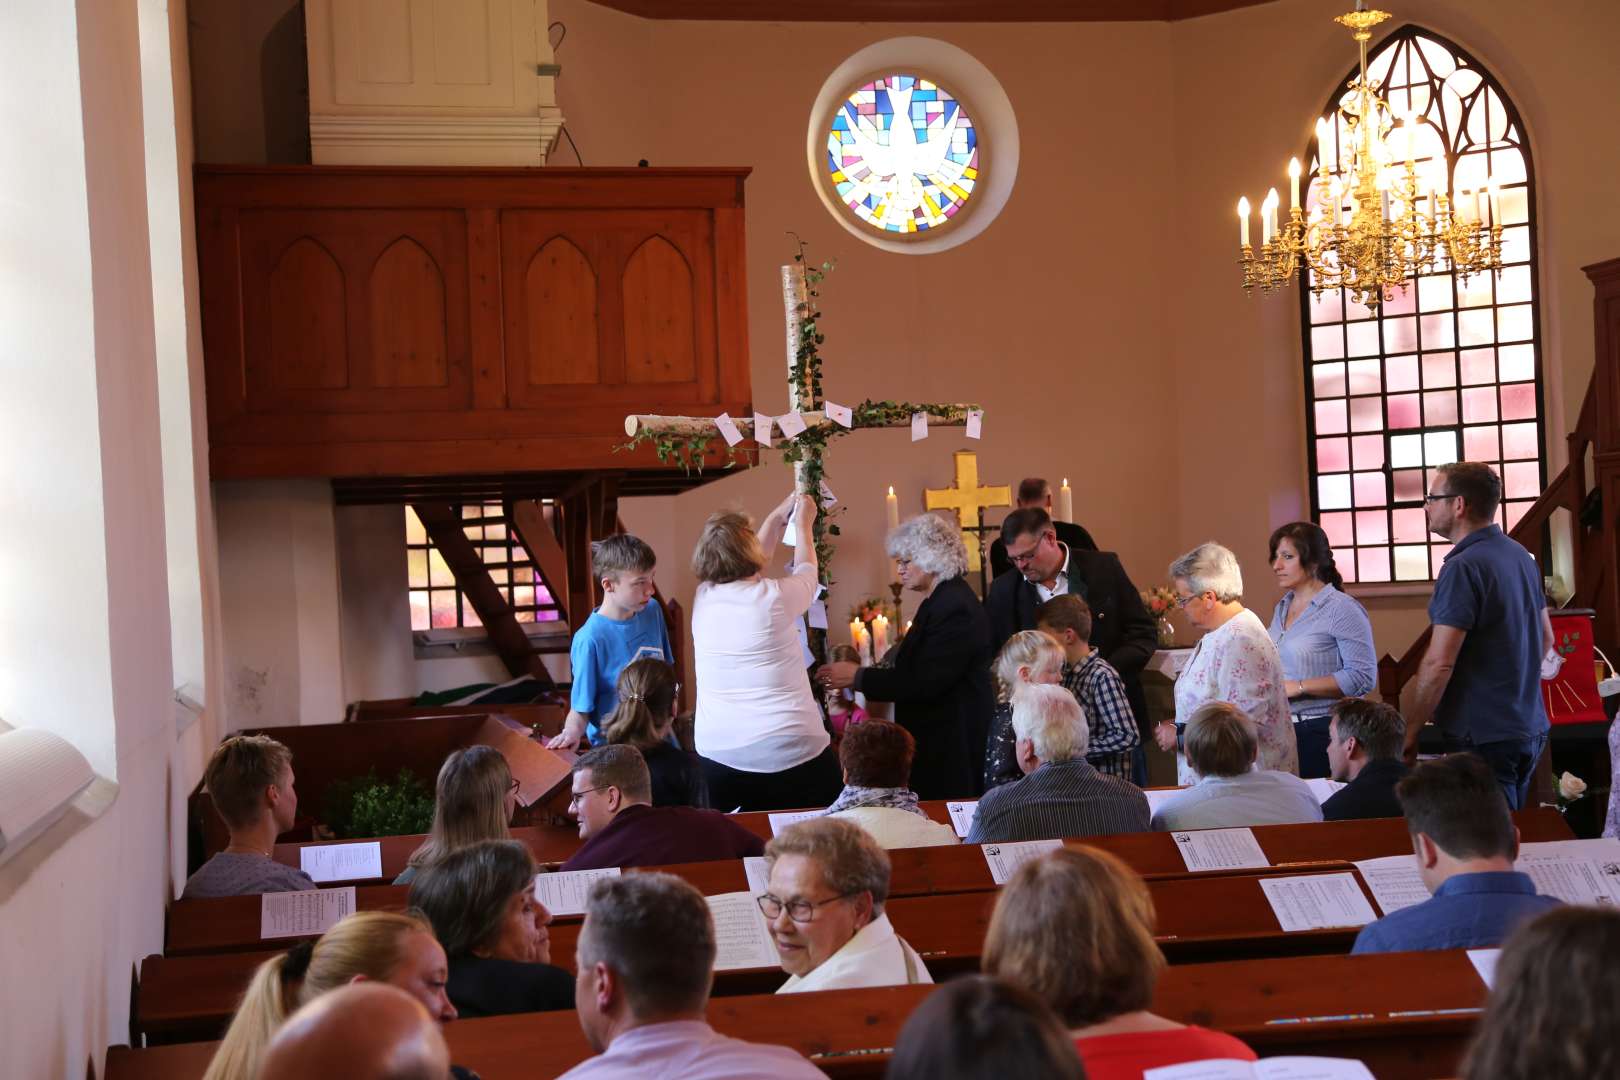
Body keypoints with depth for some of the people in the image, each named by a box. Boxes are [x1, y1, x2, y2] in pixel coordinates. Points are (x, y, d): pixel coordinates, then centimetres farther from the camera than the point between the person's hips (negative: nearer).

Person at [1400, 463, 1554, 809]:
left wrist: (1409, 735, -14)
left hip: (1482, 737, -9)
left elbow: (1438, 664, -22)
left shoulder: (1463, 567, -18)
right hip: (1530, 727, 9)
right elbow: (1546, 638, 21)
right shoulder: (1521, 556, 10)